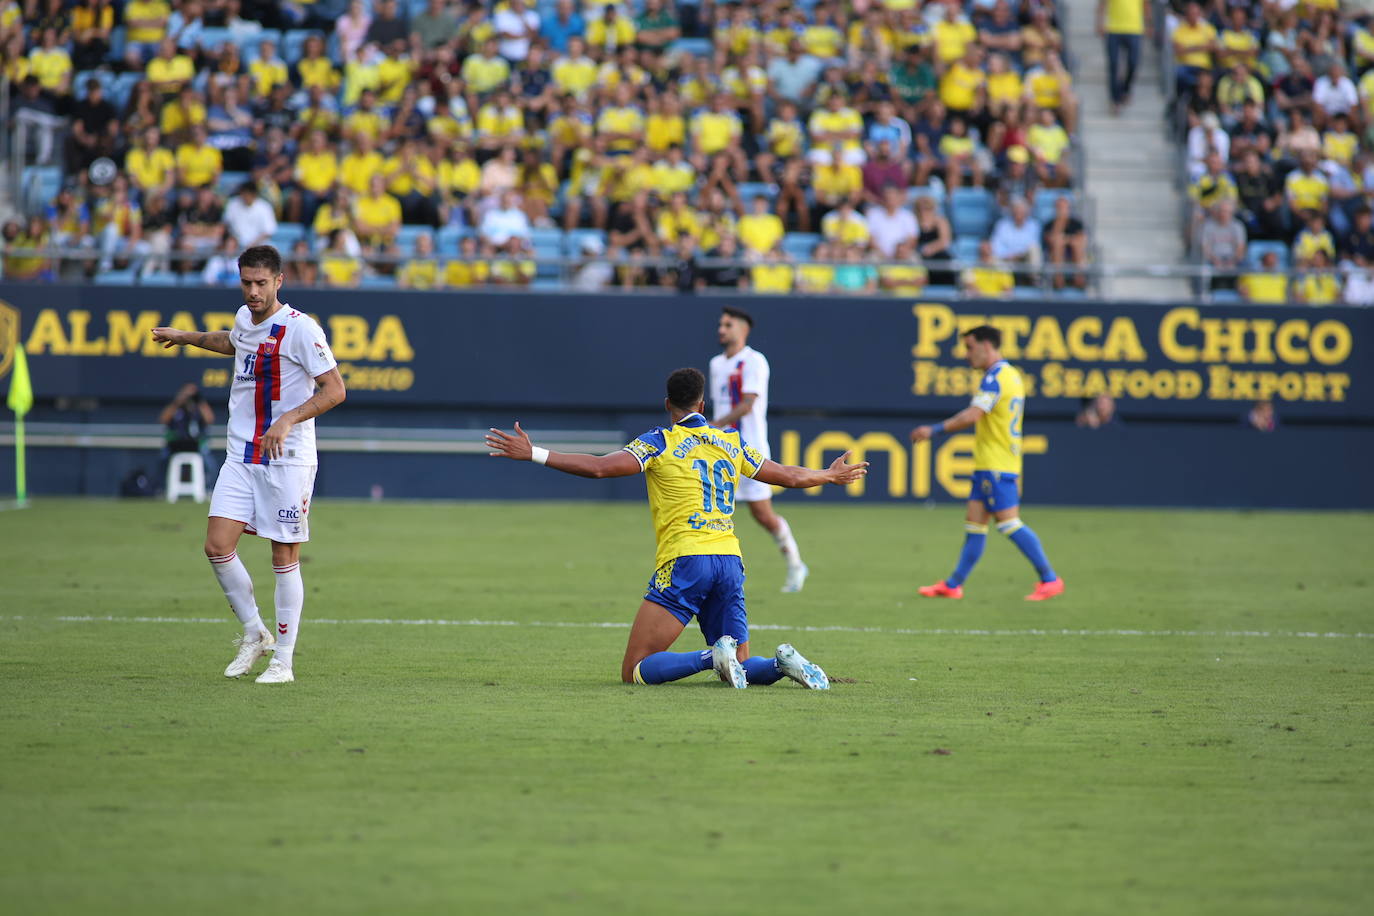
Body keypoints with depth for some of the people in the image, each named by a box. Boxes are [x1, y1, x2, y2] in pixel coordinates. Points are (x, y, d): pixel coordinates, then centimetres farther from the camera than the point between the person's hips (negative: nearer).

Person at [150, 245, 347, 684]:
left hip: (287, 459, -6)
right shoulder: (244, 318, 9)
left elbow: (335, 389, -18)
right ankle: (254, 633, 15)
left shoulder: (300, 328, -13)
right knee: (218, 545, -4)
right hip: (241, 457, 6)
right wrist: (186, 336, 39)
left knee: (284, 557, -2)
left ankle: (283, 660, 6)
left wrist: (288, 420, -28)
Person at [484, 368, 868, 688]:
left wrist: (534, 454, -8)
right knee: (739, 667, 16)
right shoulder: (732, 442, 16)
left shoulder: (660, 442, 1)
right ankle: (783, 662, -15)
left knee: (635, 671, -5)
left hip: (684, 562, -5)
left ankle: (713, 657, -27)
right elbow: (791, 476, 26)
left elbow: (600, 467, -11)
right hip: (730, 560, 5)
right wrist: (832, 475, 45)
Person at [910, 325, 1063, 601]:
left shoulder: (995, 377, -15)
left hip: (996, 467, -10)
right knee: (974, 524, 10)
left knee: (1009, 523, -10)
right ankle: (953, 585, 12)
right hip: (988, 465, 10)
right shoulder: (1011, 375, 16)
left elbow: (972, 415, -25)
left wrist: (935, 430, -19)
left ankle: (1050, 579, -9)